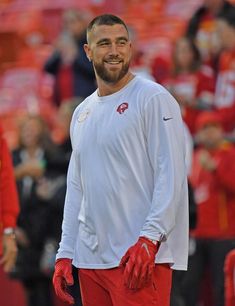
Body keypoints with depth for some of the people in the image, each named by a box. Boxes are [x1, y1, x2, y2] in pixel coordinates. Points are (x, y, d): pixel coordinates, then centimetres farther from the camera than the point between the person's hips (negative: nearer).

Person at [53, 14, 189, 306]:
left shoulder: (153, 98, -4)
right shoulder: (82, 113, 18)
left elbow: (171, 174, -11)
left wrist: (149, 239, -20)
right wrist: (65, 254, 12)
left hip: (140, 256, -7)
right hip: (89, 258, 7)